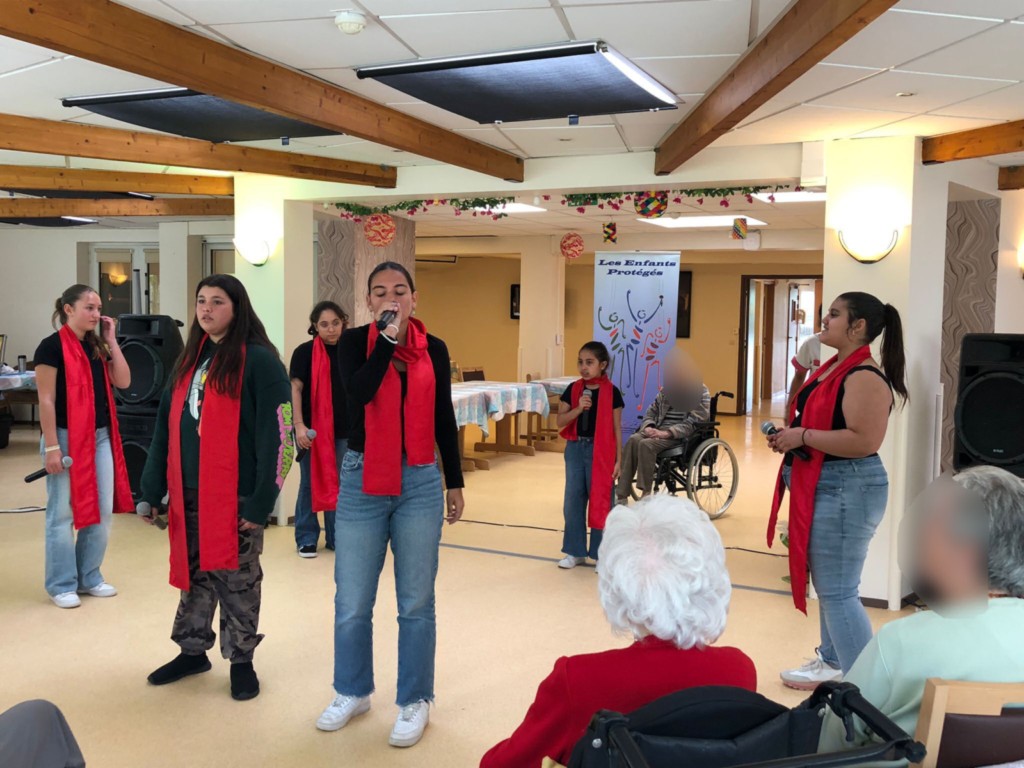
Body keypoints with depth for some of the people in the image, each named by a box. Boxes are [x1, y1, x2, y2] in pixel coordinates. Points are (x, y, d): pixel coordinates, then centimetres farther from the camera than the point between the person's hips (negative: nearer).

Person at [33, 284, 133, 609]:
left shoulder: (96, 346, 12)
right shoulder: (52, 346, -9)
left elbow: (123, 381, 2)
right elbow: (46, 401, -12)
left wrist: (111, 340, 1)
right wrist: (51, 446, -16)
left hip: (101, 437, 7)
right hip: (67, 438, -7)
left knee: (102, 511, 9)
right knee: (63, 513, 2)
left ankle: (89, 577, 23)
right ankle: (61, 585, 13)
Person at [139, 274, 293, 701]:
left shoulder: (259, 361, -10)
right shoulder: (190, 360, 12)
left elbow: (276, 435, -15)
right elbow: (166, 427, 13)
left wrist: (262, 501, -17)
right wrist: (153, 488, 9)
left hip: (236, 496, -6)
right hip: (189, 495, 6)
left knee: (236, 580, 6)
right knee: (193, 575, 17)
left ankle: (241, 660, 21)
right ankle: (192, 651, 33)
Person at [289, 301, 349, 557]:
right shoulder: (304, 352, -6)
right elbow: (295, 388, -8)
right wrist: (299, 425, -18)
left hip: (343, 430, 3)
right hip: (313, 429, -3)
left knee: (339, 483, 10)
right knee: (310, 483, 5)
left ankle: (337, 537, 21)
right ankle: (306, 539, 16)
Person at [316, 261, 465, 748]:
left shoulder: (433, 350, 4)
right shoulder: (354, 342, -1)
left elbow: (444, 420, 9)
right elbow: (357, 393, -21)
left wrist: (455, 482, 11)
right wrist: (387, 338, -19)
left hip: (420, 484, 1)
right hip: (361, 482, 0)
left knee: (415, 603, 8)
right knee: (352, 603, 8)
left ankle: (415, 701, 24)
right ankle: (352, 692, 30)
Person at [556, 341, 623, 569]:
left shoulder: (612, 392, -6)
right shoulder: (573, 389, 2)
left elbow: (617, 429, -3)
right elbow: (560, 422, -2)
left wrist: (618, 460, -4)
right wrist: (578, 408, -19)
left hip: (600, 450, -3)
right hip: (575, 448, 4)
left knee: (601, 502, 3)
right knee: (573, 500, 8)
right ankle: (575, 551, 20)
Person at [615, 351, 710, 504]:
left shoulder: (701, 392, -1)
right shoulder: (666, 390, 16)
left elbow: (693, 423, -11)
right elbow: (651, 412, 18)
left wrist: (667, 433, -22)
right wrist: (648, 427, -6)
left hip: (682, 436, -5)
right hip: (660, 430, 5)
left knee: (646, 444, -32)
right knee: (633, 439, -26)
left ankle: (646, 495, -25)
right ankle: (621, 494, -30)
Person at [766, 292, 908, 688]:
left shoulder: (865, 377, -19)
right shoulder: (834, 367, 13)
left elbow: (865, 441, -28)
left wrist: (802, 437, -22)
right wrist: (789, 435, 6)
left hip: (846, 490, -11)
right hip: (822, 488, 11)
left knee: (838, 591, -4)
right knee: (829, 585, 19)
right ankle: (832, 662, 32)